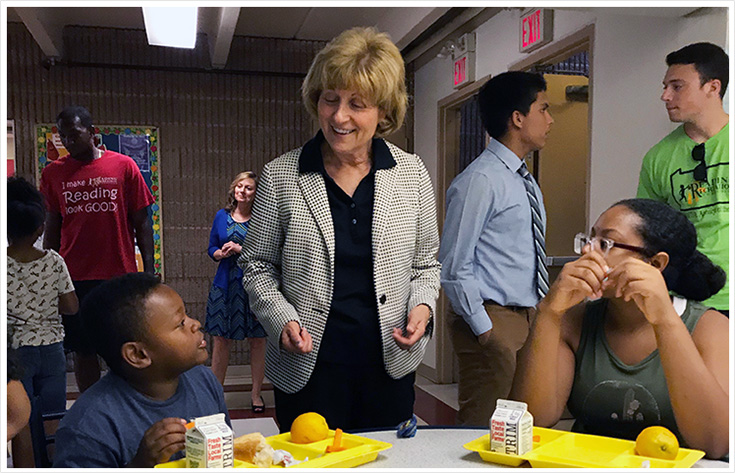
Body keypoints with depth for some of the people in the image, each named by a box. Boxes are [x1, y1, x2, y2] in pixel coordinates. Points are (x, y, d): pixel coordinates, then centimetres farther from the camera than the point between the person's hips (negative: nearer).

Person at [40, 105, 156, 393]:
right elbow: (51, 228, 10)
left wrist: (149, 271, -2)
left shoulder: (124, 167, 1)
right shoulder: (54, 173, 6)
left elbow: (141, 224, 2)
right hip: (74, 277, 2)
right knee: (82, 350, 8)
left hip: (121, 274, -1)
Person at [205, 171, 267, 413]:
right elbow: (212, 249, 14)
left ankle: (256, 393, 20)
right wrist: (222, 253, -7)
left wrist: (241, 249, -16)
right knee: (221, 339, 5)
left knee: (258, 339, 5)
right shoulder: (222, 216, 8)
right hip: (225, 284, 2)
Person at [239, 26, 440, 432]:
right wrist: (282, 319, -11)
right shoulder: (280, 177, -5)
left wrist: (422, 306, -8)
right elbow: (257, 266, 4)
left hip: (390, 368, 2)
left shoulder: (411, 174, 0)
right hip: (307, 368, -1)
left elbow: (425, 263, 10)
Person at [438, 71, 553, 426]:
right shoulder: (480, 180, -15)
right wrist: (484, 328, -15)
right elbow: (454, 266, -17)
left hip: (529, 317, 9)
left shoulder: (526, 183, 14)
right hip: (495, 321, -9)